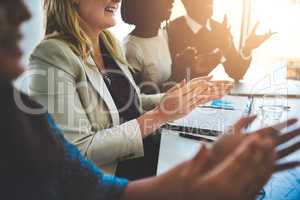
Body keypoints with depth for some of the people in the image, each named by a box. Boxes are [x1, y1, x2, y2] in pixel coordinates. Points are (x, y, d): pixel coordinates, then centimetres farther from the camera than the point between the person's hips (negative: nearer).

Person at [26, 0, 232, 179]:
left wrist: (186, 96, 1)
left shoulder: (110, 43, 6)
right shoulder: (53, 55, -18)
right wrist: (159, 116, -19)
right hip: (111, 175, -7)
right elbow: (78, 151, -21)